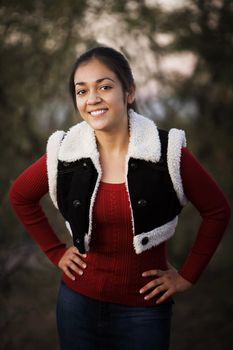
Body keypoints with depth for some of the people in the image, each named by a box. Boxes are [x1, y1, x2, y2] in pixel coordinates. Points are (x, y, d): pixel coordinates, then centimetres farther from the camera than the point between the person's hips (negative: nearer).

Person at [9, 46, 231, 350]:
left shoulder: (168, 153, -16)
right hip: (78, 300, 2)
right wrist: (56, 252, 5)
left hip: (144, 305, -2)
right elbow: (20, 197, 9)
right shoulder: (64, 153, -9)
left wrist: (187, 275, -3)